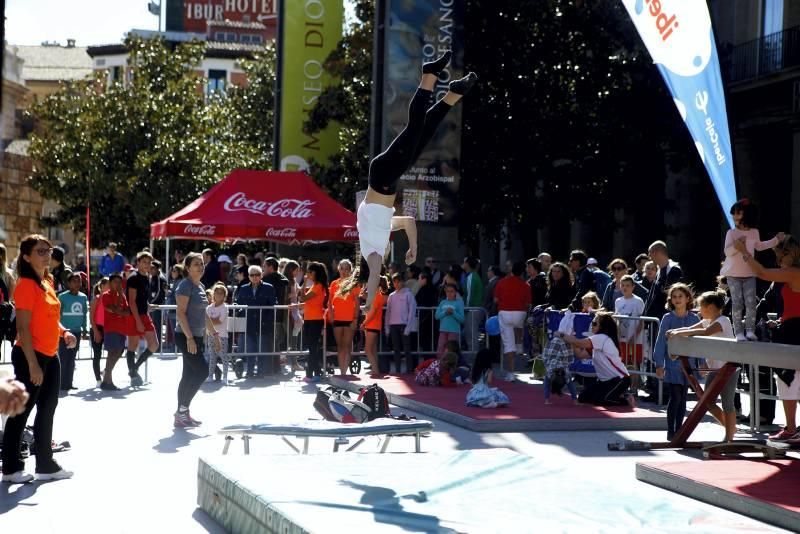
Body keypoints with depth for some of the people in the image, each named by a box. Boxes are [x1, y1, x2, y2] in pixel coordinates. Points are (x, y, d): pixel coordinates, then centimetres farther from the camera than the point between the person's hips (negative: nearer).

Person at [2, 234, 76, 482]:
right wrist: (32, 364, -22)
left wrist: (64, 332, 4)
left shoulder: (48, 282, 11)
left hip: (50, 356, 9)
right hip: (30, 356, -9)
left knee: (47, 410, 15)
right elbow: (23, 327, -19)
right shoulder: (26, 285, -15)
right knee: (21, 411, 0)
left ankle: (46, 464, 26)